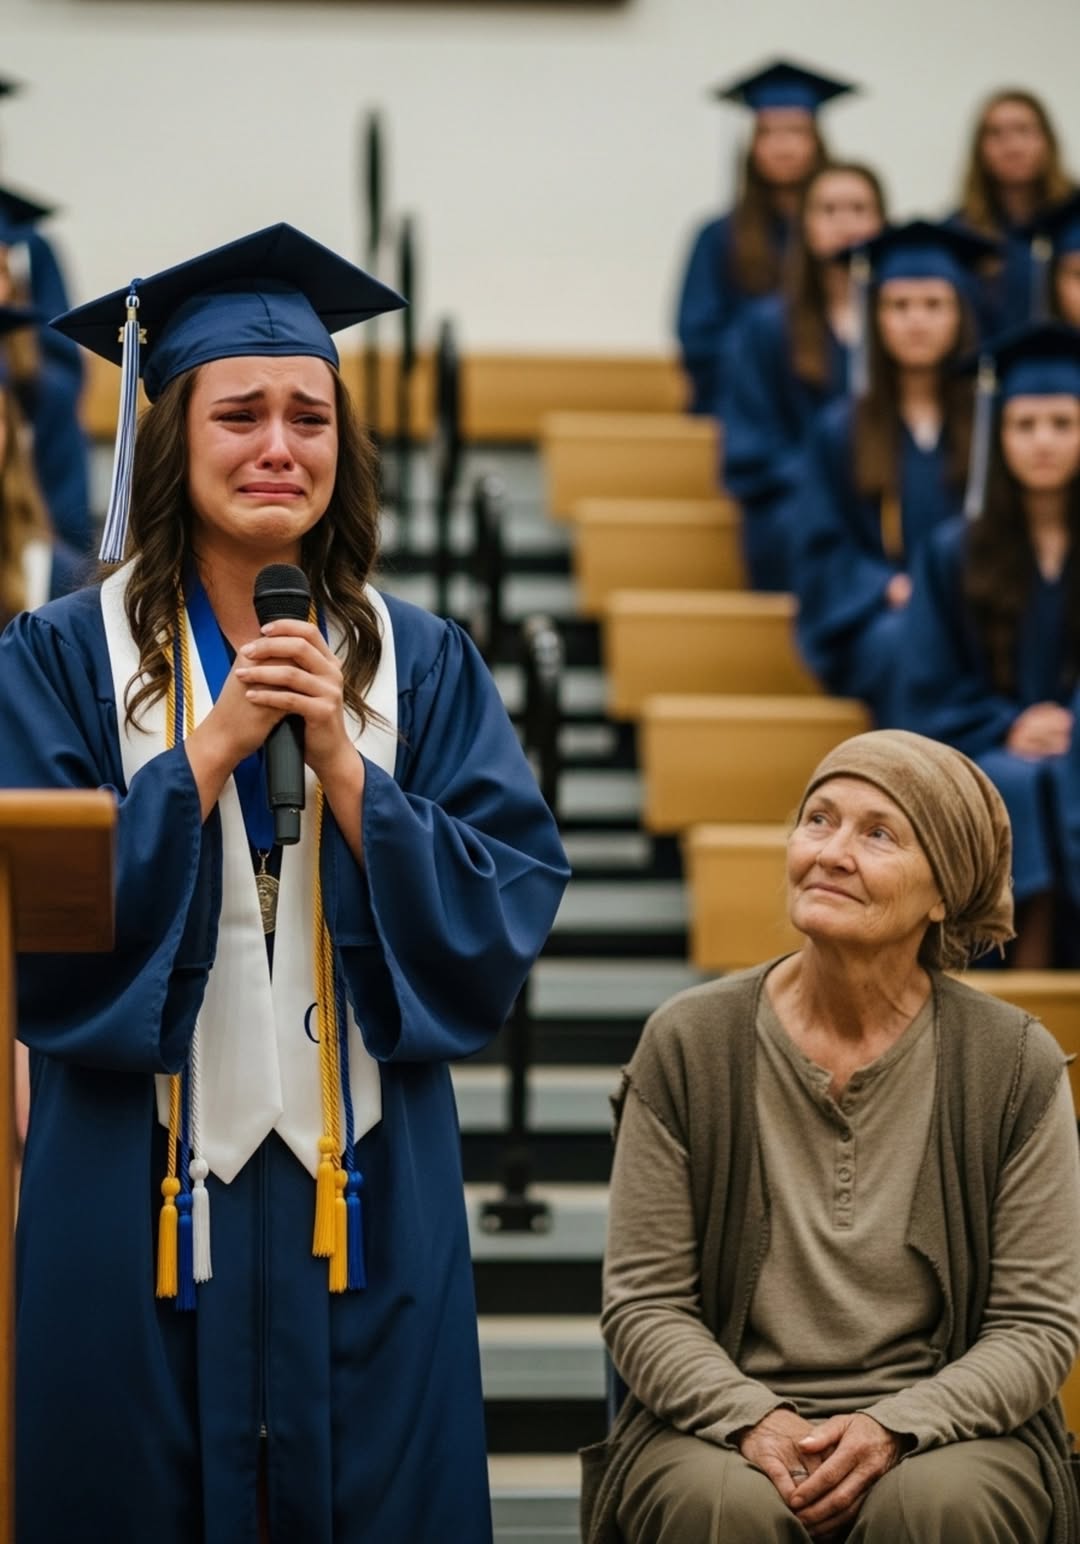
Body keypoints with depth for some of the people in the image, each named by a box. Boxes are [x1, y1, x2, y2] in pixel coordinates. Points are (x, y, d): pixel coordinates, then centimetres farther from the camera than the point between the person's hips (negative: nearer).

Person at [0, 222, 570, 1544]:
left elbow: (510, 907, -2)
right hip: (139, 1186, -2)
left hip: (362, 1191, 2)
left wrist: (342, 764, -13)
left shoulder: (422, 666, 6)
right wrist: (214, 747, -15)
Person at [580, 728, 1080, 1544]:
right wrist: (754, 1420, -16)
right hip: (727, 1412, 0)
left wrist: (893, 1429, -16)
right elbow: (643, 1303, 1)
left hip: (942, 1424, 0)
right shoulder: (688, 1042, 0)